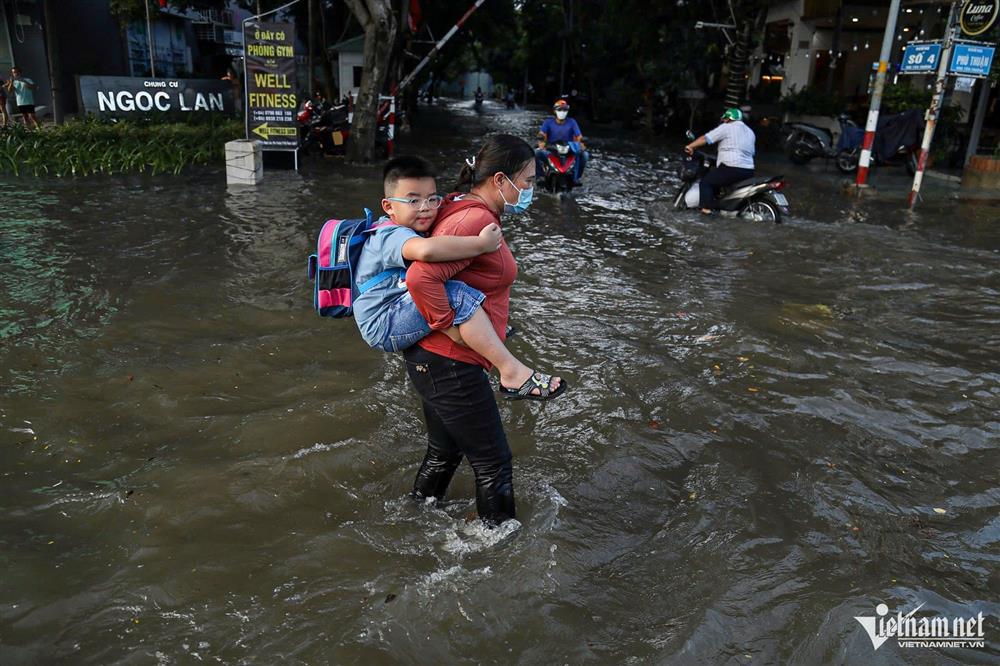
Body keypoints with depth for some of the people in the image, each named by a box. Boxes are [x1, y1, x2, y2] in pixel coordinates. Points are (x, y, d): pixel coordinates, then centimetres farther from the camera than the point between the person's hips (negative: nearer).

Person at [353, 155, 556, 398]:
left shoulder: (409, 230, 9)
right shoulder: (392, 236, -21)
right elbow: (427, 250, -45)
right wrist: (481, 244, -36)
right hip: (384, 326, -11)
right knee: (457, 295, -30)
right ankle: (511, 372, -29)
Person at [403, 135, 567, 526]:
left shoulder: (460, 209, 9)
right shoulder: (478, 220, -22)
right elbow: (421, 277, -35)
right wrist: (449, 326, -23)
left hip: (432, 361, 10)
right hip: (450, 366, -10)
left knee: (444, 453, 27)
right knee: (493, 464, 8)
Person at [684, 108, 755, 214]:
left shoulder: (726, 127, 1)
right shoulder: (750, 132, 23)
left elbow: (705, 138, -5)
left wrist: (690, 146, 2)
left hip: (731, 169, -8)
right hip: (749, 172, 8)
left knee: (705, 183, -1)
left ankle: (707, 209, -15)